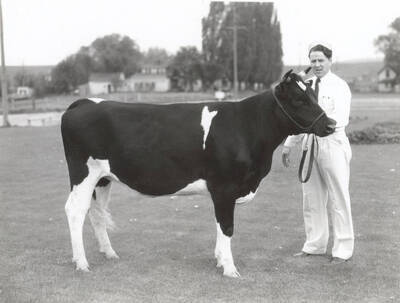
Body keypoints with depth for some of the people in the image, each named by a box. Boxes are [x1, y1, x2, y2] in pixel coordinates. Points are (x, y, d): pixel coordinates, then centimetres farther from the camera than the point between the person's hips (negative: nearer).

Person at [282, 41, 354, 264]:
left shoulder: (339, 86, -7)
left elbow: (341, 120, -19)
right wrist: (288, 145, 18)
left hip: (333, 144, -6)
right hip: (310, 145, 7)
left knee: (338, 199, 1)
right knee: (312, 198, 12)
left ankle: (343, 249, 10)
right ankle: (315, 245, 24)